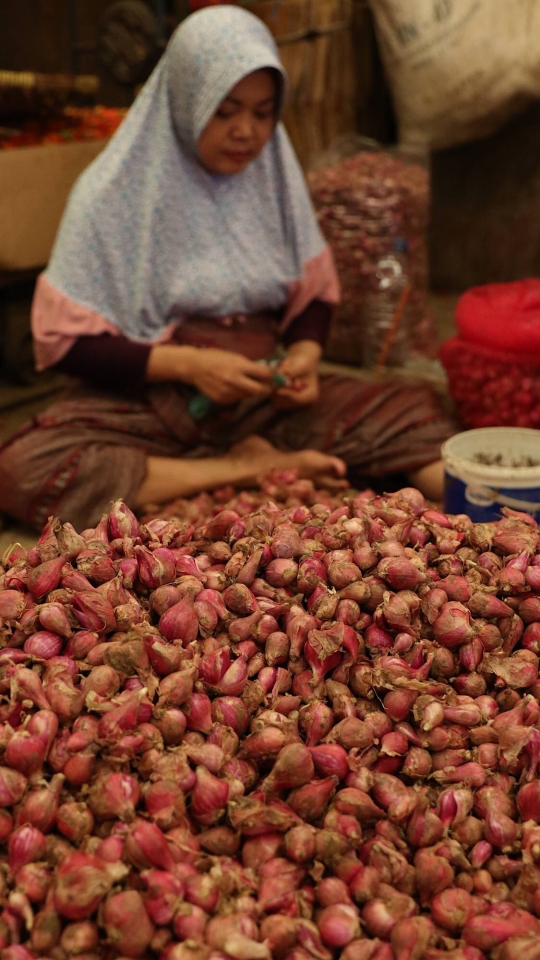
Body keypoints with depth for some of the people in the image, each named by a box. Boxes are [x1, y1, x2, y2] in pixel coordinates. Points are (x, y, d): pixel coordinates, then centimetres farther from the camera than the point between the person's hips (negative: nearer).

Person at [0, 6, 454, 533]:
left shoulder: (274, 174, 2)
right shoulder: (115, 193, -9)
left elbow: (314, 292, 12)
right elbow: (64, 339, -9)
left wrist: (305, 353, -11)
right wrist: (186, 364, -21)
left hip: (265, 398, 3)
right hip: (148, 402, -2)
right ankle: (248, 469, -25)